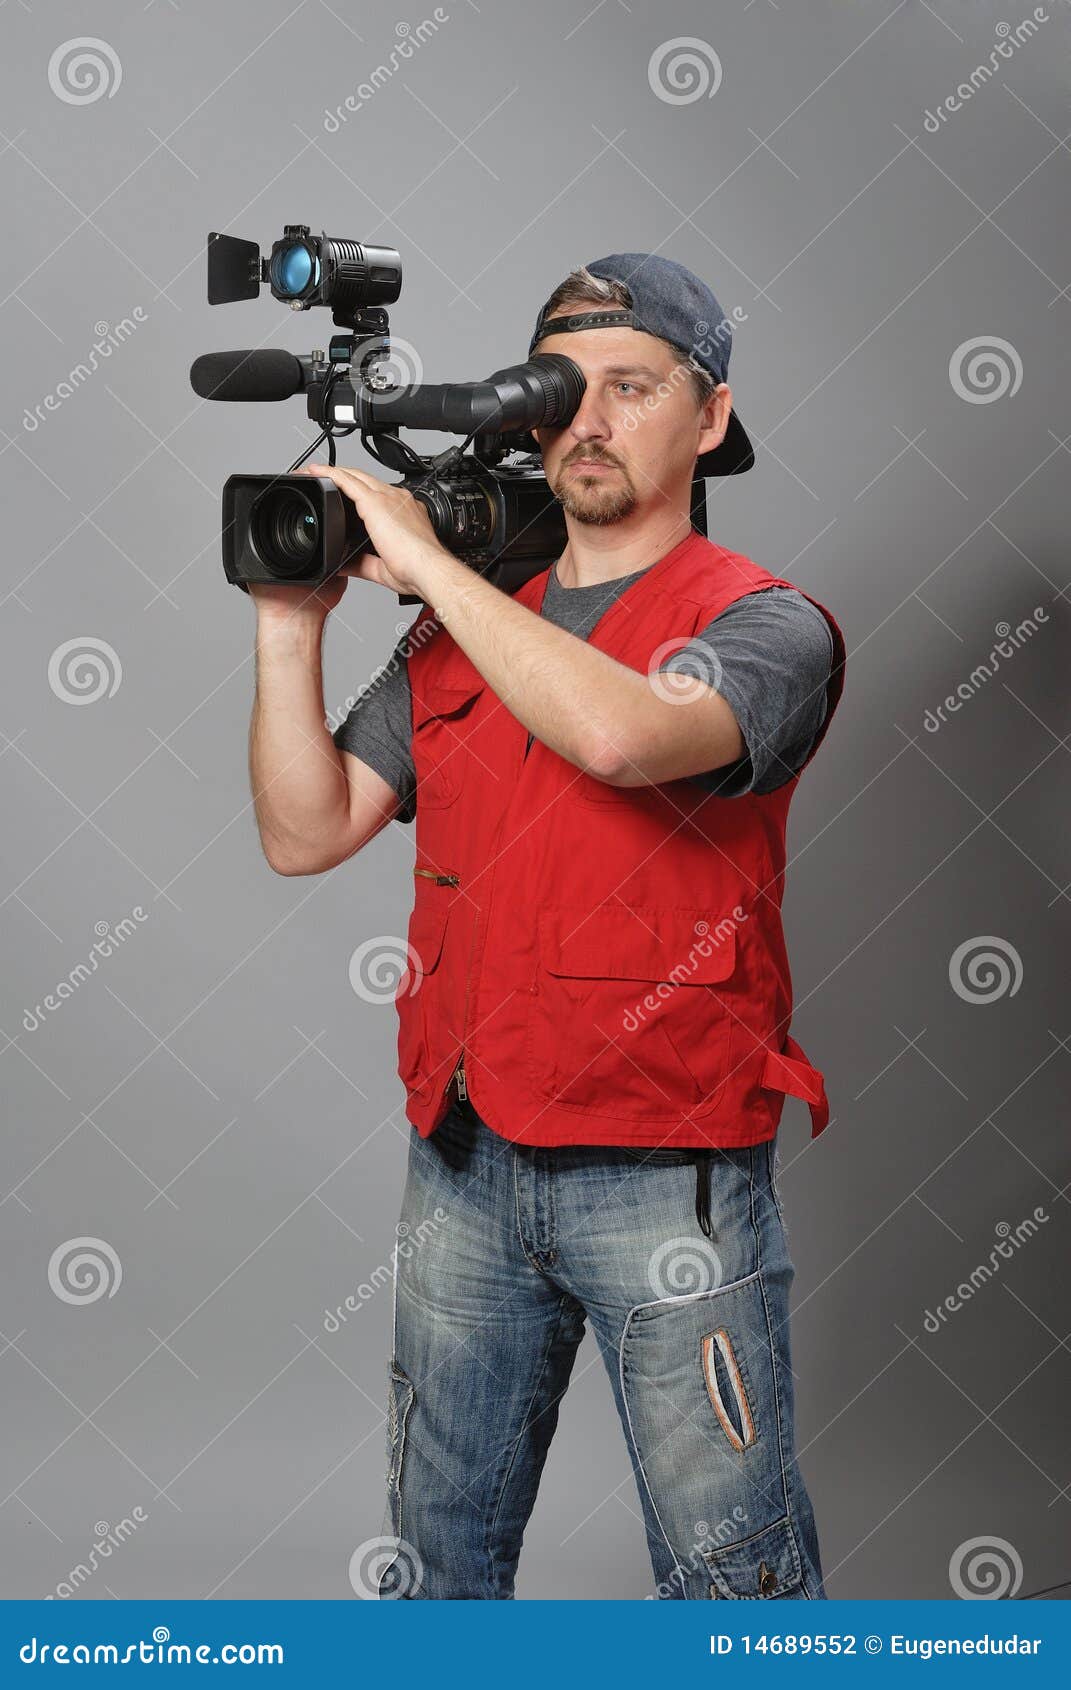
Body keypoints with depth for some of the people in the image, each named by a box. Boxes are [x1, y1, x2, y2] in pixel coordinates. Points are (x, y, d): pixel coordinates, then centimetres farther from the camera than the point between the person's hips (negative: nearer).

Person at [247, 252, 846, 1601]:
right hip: (463, 1166, 5)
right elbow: (305, 833, 6)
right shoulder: (456, 629, 11)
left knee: (731, 1574, 4)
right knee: (437, 1558, 18)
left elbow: (620, 732, -28)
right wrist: (291, 625, -4)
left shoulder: (765, 625, -6)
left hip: (666, 1173, -5)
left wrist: (427, 561, -18)